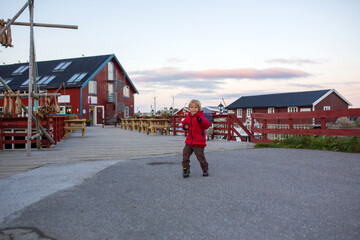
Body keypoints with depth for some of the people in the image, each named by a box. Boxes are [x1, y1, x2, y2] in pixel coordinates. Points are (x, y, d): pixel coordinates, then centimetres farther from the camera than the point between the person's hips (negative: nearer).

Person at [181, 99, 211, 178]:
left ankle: (205, 169, 23)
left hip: (199, 142, -6)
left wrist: (201, 120, -41)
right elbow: (184, 122, 24)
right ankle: (185, 169, 13)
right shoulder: (188, 117, 8)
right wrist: (185, 126, 1)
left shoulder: (200, 117, -12)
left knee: (201, 157, 1)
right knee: (185, 154, 0)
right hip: (189, 142, 6)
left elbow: (207, 125, -23)